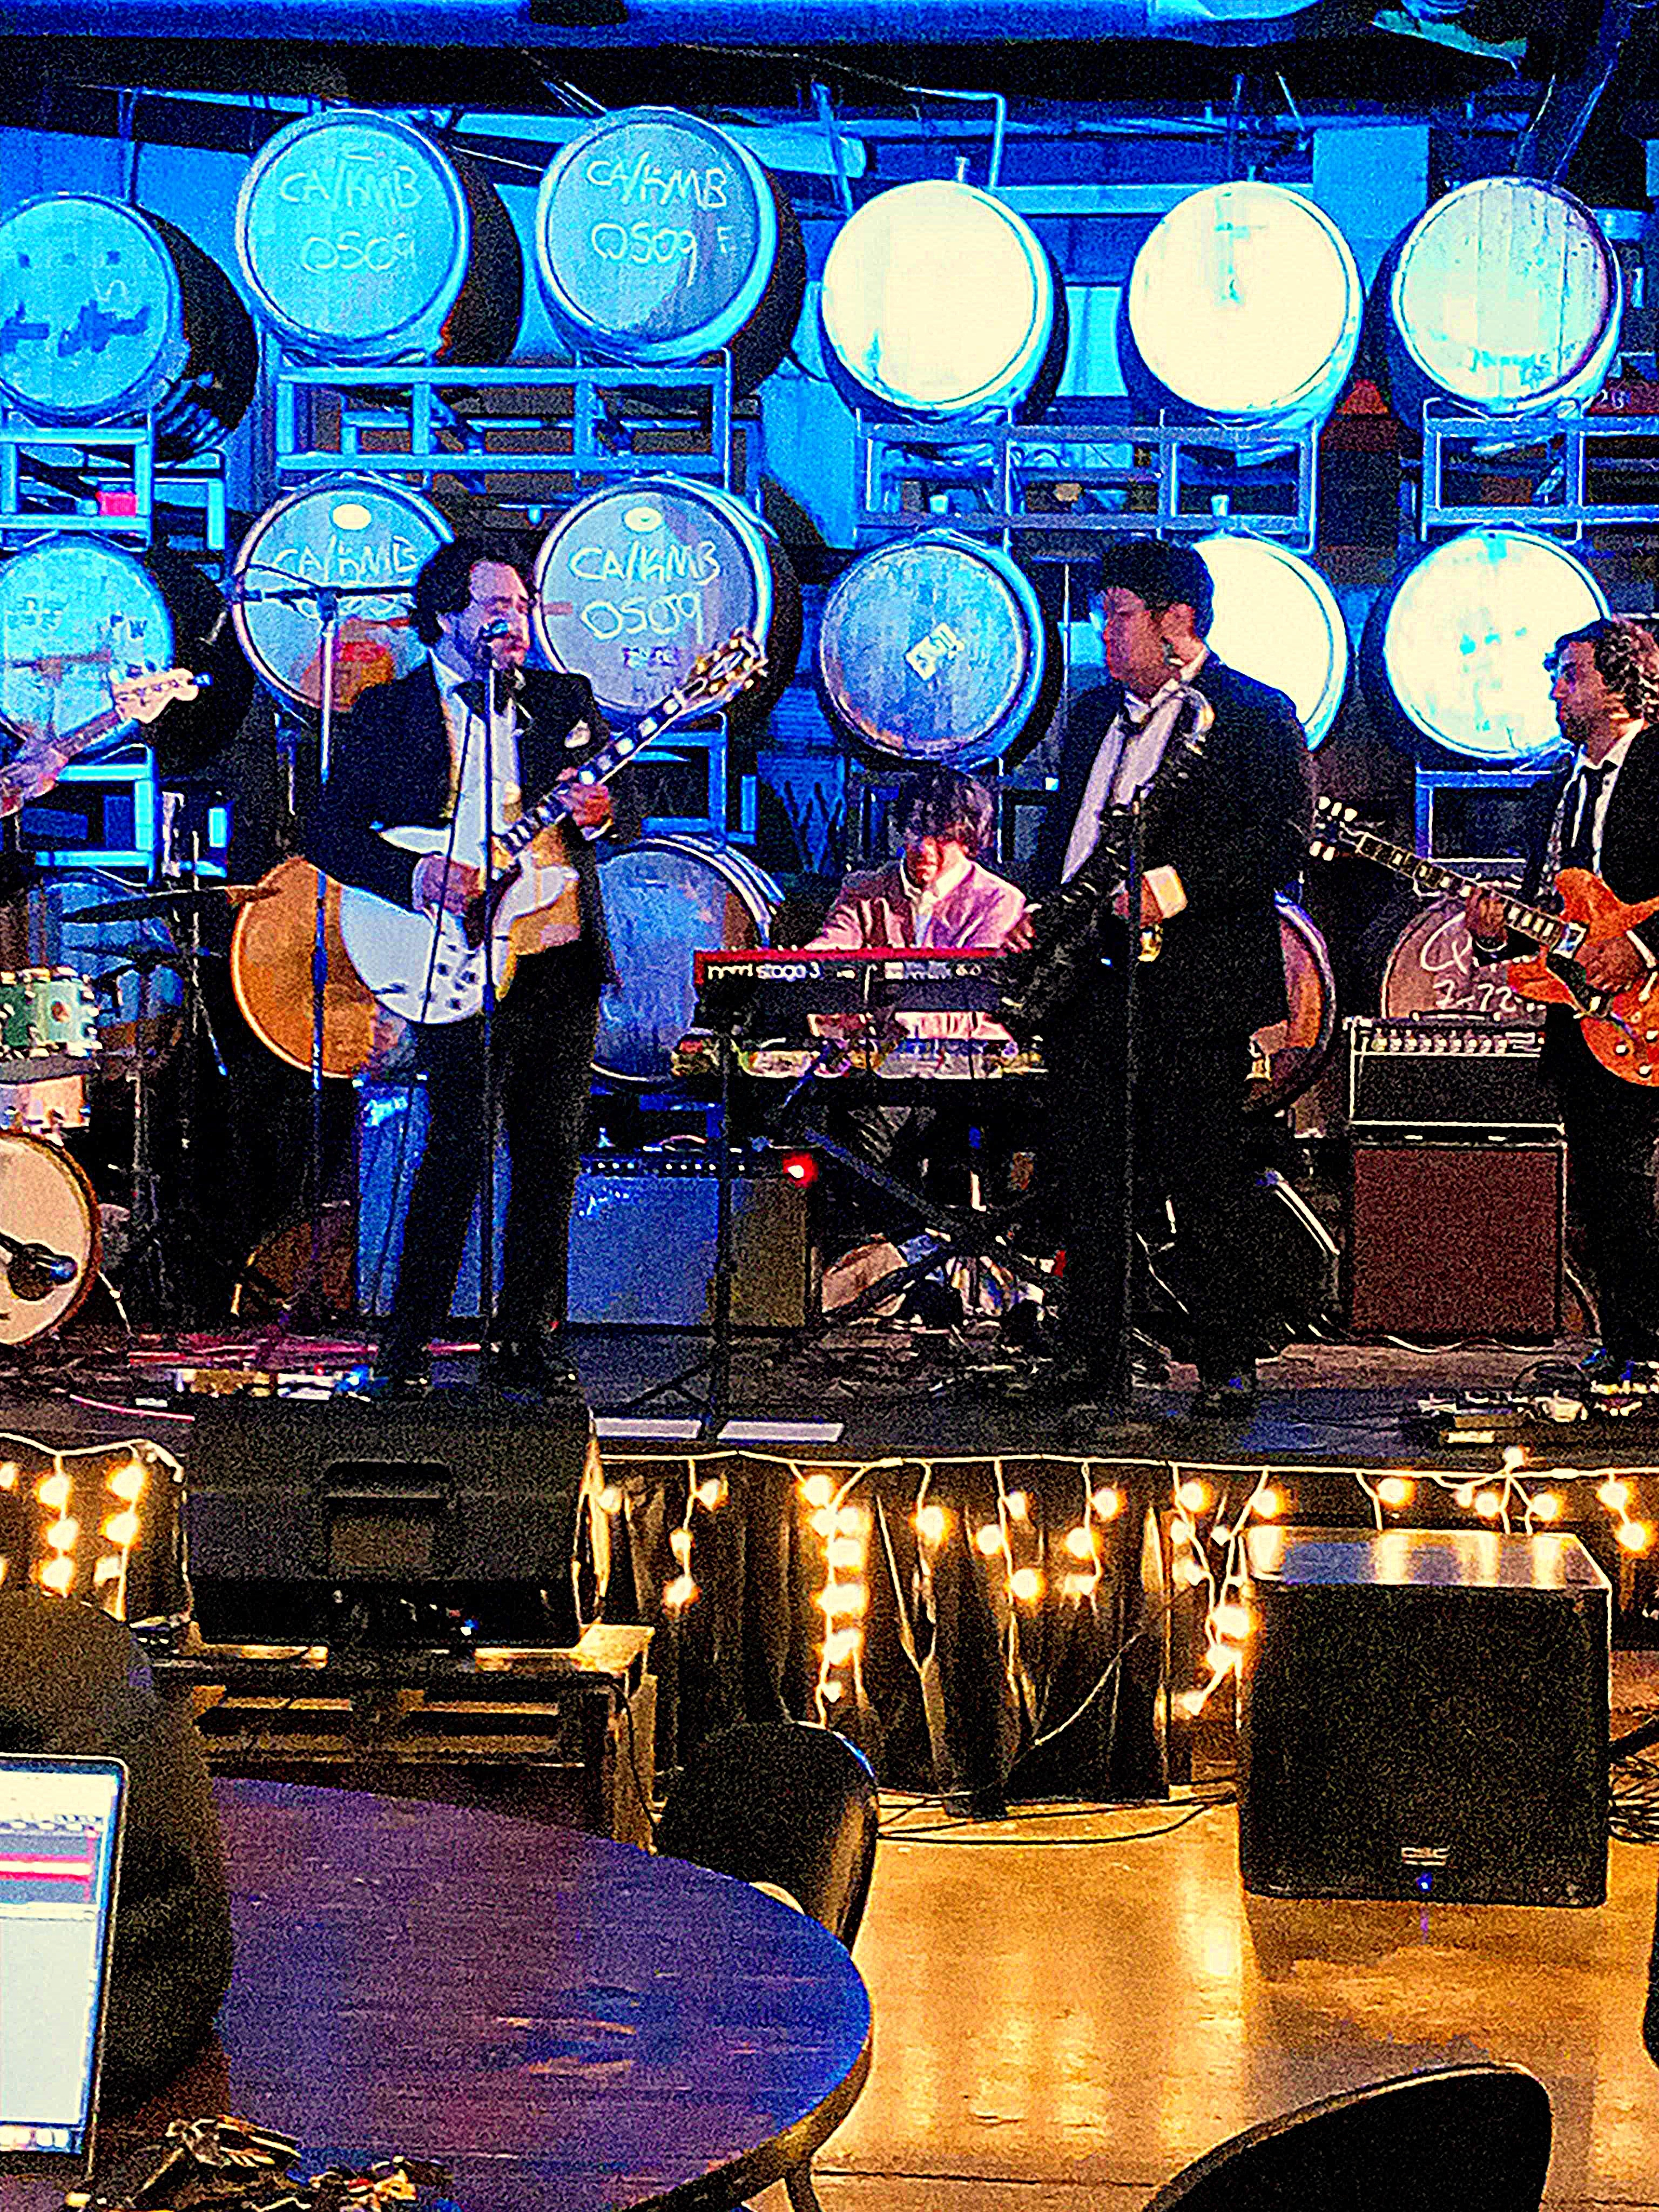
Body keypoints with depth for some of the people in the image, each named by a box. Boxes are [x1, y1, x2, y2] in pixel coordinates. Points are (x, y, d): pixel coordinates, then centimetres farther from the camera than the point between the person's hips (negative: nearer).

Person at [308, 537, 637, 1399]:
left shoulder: (566, 700, 14)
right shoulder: (387, 712, 3)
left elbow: (630, 815, 14)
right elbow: (329, 832, -1)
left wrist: (603, 812, -10)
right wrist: (414, 876, -16)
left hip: (567, 965, 4)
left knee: (553, 1158, 7)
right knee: (457, 1157, -9)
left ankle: (527, 1338, 18)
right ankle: (405, 1349, 0)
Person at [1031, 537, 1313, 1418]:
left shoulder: (1256, 715, -3)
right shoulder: (1094, 712, 20)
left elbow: (1284, 838, -13)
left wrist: (1180, 885, -22)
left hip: (1193, 987, -6)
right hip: (1087, 978, 7)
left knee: (1208, 1190, -2)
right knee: (1087, 1181, 7)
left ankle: (1228, 1367, 8)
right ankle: (1093, 1363, 14)